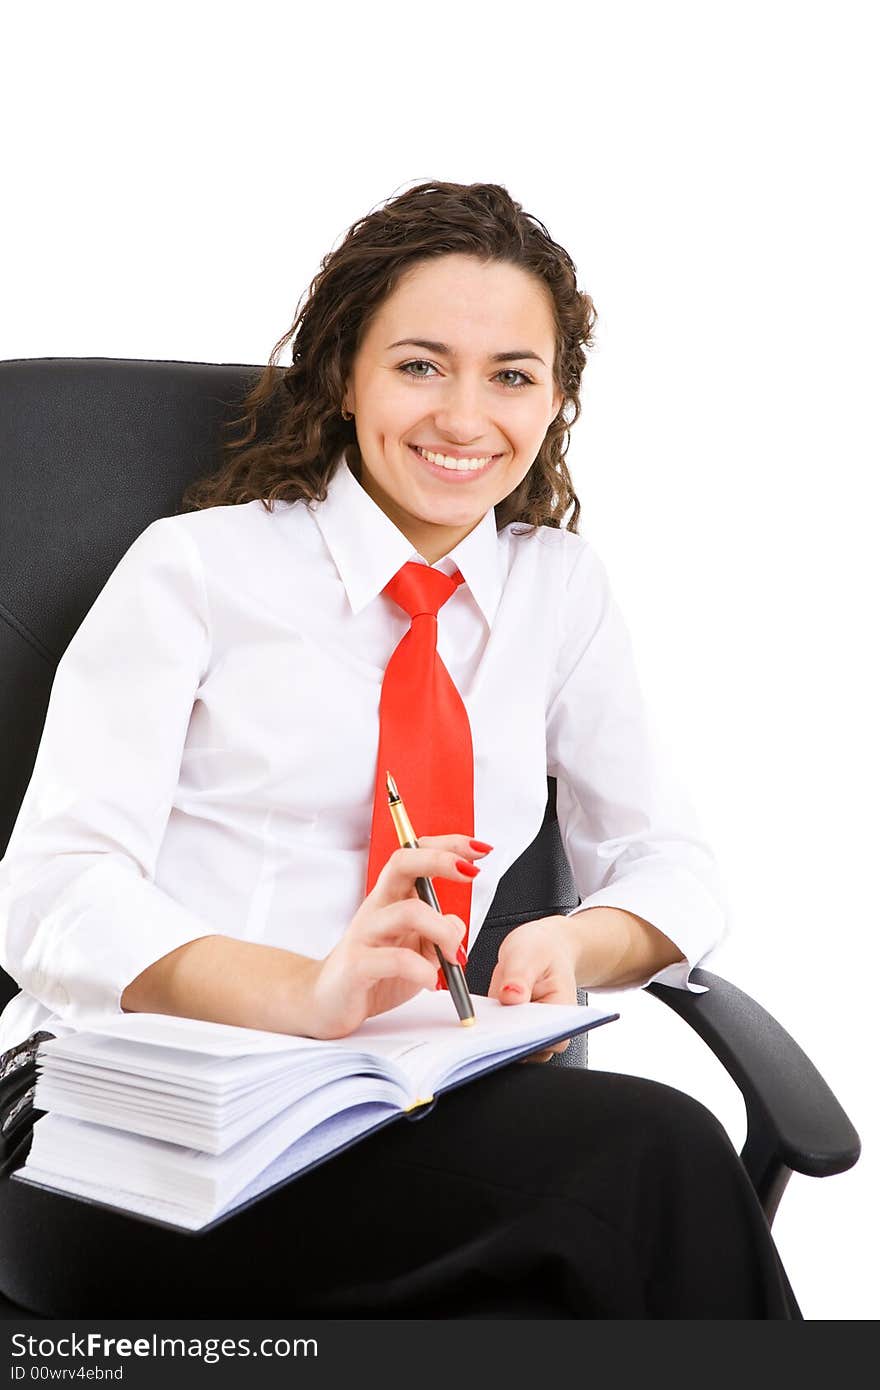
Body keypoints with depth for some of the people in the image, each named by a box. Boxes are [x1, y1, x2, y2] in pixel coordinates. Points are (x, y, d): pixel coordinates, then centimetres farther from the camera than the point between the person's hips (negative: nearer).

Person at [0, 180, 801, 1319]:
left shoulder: (559, 589, 13)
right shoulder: (196, 566, 0)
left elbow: (667, 861, 14)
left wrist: (571, 945, -10)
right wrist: (305, 993, -27)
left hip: (390, 1108, 4)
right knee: (652, 1157, -28)